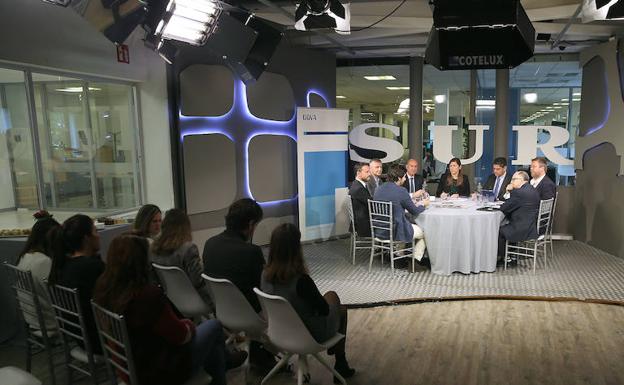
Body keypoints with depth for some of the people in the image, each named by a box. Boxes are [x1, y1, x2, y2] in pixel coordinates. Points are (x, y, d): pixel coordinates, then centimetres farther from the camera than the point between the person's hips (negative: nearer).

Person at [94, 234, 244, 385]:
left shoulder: (103, 289, -9)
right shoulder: (148, 295, -33)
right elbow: (181, 335, -20)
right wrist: (189, 324, 0)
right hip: (160, 373, -7)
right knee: (214, 326, 11)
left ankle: (226, 360, 42)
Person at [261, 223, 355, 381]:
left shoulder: (265, 275, -15)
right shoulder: (301, 280, -34)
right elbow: (324, 310, -19)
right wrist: (320, 300, 2)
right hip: (311, 335, -6)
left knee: (331, 295, 27)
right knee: (341, 309, 25)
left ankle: (332, 345, 45)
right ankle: (340, 365, 39)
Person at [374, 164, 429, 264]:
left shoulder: (379, 189, 3)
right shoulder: (401, 191, -19)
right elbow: (415, 212, -7)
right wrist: (423, 205, 14)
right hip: (394, 231, -8)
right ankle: (416, 260, 19)